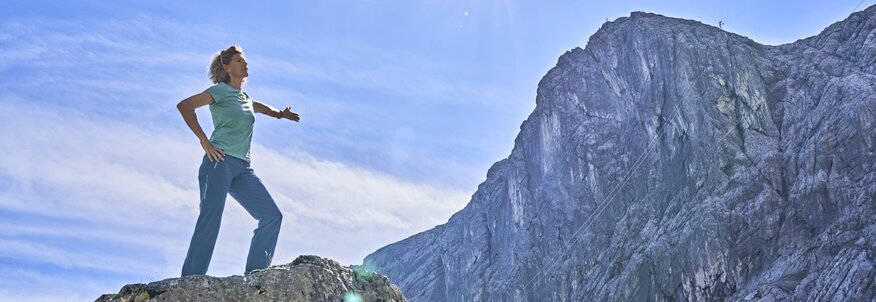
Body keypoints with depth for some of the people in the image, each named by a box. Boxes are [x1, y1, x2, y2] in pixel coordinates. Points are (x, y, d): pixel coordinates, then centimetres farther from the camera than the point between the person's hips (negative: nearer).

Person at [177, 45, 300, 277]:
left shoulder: (246, 98, 25)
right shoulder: (221, 90, 3)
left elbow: (264, 108, 48)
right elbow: (184, 106, -10)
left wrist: (280, 114, 27)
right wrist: (204, 141, -14)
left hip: (242, 168, 7)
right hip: (220, 162, -7)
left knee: (272, 215, -5)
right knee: (210, 221, -14)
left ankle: (254, 273, -4)